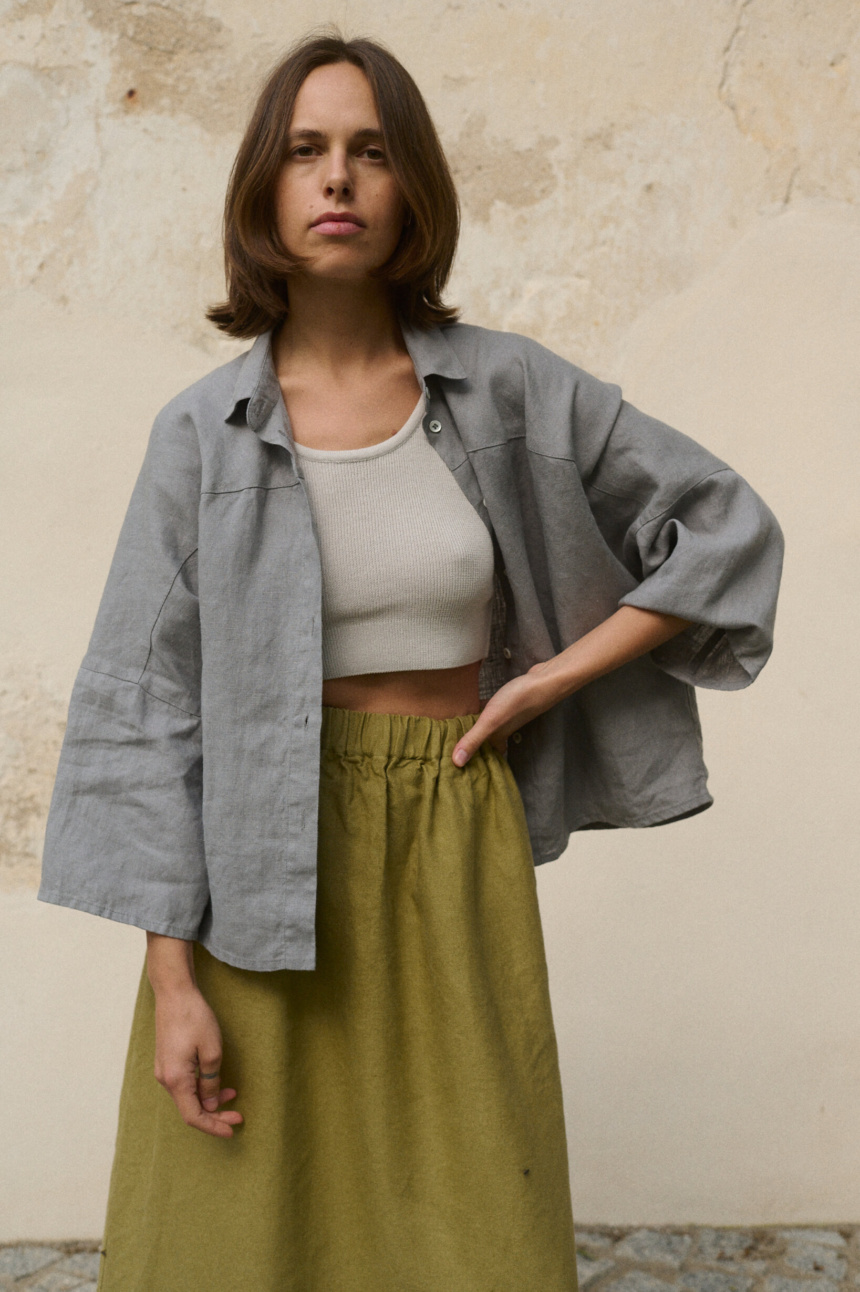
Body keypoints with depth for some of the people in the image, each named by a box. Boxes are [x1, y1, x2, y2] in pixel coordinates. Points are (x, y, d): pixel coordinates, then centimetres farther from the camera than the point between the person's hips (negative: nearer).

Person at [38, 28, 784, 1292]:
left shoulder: (509, 388, 0)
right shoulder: (203, 430, -2)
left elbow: (728, 530, 6)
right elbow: (145, 706, -3)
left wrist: (555, 677, -2)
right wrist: (172, 981, -8)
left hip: (453, 855, 1)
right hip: (258, 874, 0)